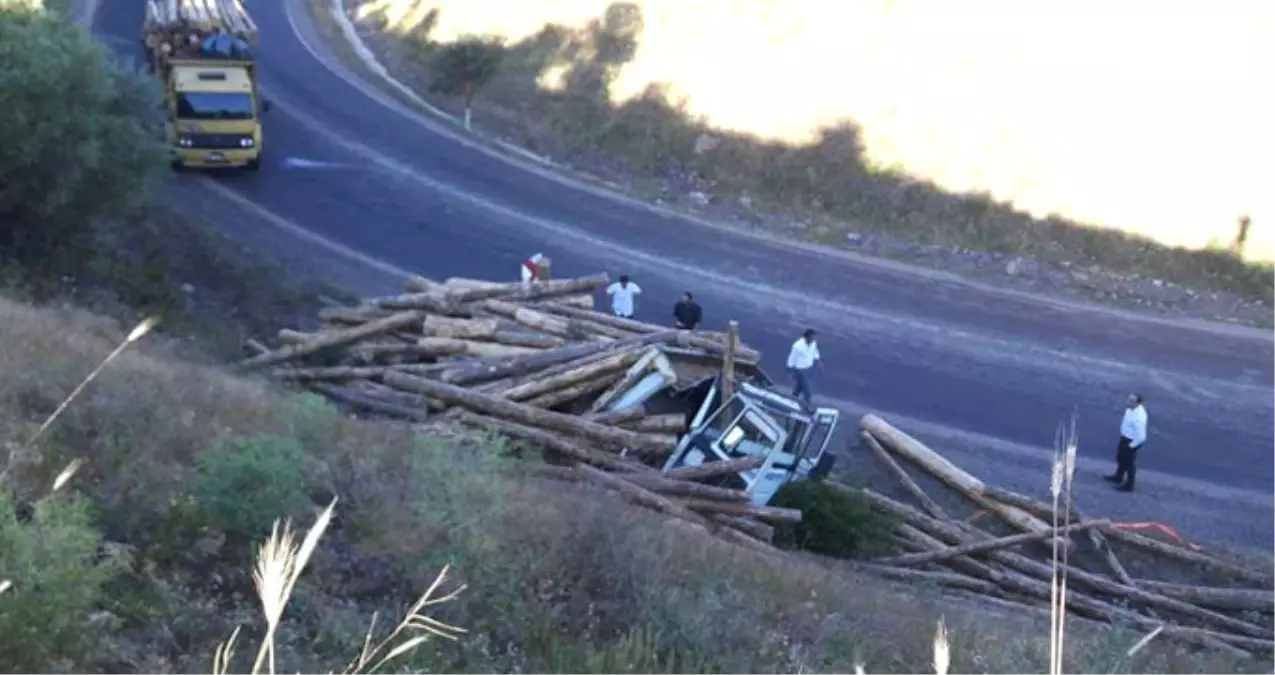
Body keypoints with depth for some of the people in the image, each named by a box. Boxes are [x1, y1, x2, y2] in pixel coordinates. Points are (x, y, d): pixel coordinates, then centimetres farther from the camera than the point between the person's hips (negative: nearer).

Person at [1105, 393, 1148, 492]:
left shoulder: (1139, 417, -38)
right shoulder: (1130, 408, -12)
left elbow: (1141, 436, -32)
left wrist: (1132, 445, -18)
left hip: (1132, 441, -9)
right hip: (1125, 437, 9)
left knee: (1129, 462, 14)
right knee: (1121, 458, 29)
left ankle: (1128, 485, 36)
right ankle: (1118, 477, 55)